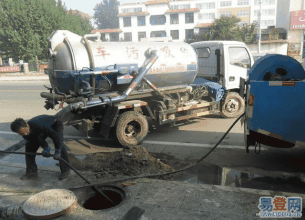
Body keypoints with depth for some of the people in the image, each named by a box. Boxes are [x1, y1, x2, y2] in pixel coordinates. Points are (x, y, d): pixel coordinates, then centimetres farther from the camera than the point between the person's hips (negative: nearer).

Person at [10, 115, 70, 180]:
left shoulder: (37, 124, -43)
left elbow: (55, 135, -40)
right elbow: (38, 139, -12)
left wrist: (57, 151, -36)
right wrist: (46, 148, -29)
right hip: (42, 131, 6)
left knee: (60, 146, -24)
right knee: (29, 147, -2)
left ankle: (65, 170, -10)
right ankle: (31, 171, 11)